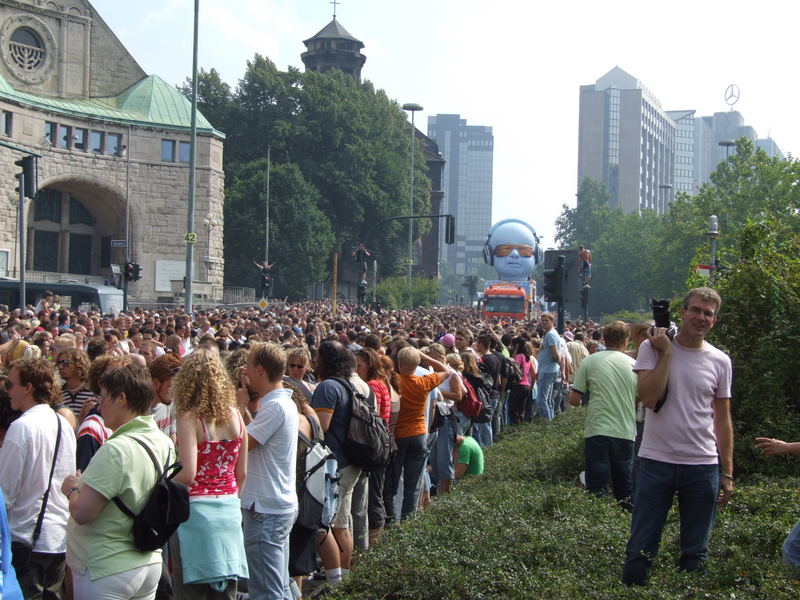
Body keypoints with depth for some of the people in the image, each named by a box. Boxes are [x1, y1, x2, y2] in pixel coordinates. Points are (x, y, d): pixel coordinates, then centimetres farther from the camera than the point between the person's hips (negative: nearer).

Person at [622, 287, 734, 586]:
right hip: (656, 461, -2)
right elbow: (649, 398, -17)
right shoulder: (652, 348, -3)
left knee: (696, 554, 11)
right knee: (640, 550, 2)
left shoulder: (720, 361, 4)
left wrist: (727, 473, 7)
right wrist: (666, 351, -13)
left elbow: (723, 420, 9)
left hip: (703, 467, 2)